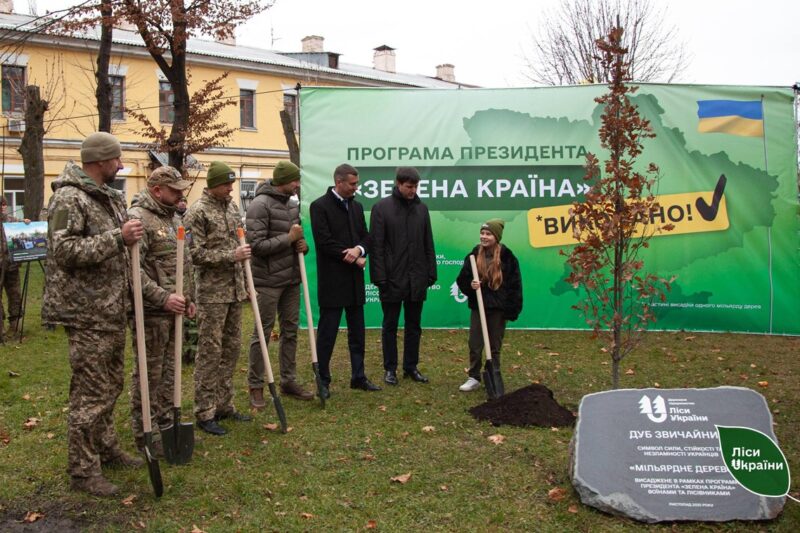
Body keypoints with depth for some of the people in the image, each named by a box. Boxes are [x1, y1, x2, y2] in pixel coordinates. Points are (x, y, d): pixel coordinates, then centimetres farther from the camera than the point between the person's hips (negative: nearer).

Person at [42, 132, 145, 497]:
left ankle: (106, 449, 34)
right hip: (87, 314, -9)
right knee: (91, 392, -4)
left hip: (112, 311, 9)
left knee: (111, 385, 19)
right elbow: (63, 250, -23)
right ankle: (83, 471, 7)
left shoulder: (110, 198, 15)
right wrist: (117, 238, -26)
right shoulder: (69, 198, -14)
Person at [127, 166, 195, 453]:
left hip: (173, 308, 9)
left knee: (169, 369, 17)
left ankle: (164, 421, 30)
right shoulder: (138, 218, -15)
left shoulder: (173, 217, 15)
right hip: (152, 311, -9)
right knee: (148, 373, 2)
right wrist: (162, 297, -25)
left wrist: (188, 297, 19)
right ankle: (145, 434, 13)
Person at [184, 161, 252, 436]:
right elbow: (196, 254, -15)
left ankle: (224, 405, 23)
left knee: (231, 349, 12)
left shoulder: (232, 206, 12)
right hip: (211, 293, -7)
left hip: (235, 291, 7)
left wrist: (246, 282, 18)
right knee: (210, 352, -2)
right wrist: (231, 256, -20)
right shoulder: (197, 212, -11)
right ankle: (205, 413, 7)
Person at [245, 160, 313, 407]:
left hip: (291, 279, 8)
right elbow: (256, 245, -20)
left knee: (290, 330, 13)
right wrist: (289, 238, -17)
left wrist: (303, 244, -1)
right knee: (262, 333, 1)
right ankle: (256, 385, 12)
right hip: (268, 281, -7)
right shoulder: (260, 205, -14)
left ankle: (288, 380, 25)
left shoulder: (293, 204, 9)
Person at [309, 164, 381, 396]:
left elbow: (365, 236, 13)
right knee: (327, 333, 1)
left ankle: (358, 376, 21)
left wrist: (359, 249, -10)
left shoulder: (356, 206, 12)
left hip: (355, 281, 7)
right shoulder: (320, 206, -9)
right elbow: (324, 242, -16)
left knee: (357, 332, 12)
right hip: (332, 280, -7)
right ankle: (323, 381, 11)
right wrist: (354, 258, -11)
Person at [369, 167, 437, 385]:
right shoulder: (381, 208, -6)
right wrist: (380, 277, -13)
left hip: (417, 278, 4)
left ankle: (411, 367, 22)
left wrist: (431, 273, 6)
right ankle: (390, 369, 17)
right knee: (390, 325, 7)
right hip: (392, 278, -4)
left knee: (414, 325, 11)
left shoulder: (421, 208, 7)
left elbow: (428, 244, 11)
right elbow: (376, 246, -8)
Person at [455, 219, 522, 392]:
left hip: (498, 309, -2)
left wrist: (511, 310, -9)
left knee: (495, 347, 8)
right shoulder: (474, 255, 1)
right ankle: (474, 378, 17)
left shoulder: (507, 257, -7)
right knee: (474, 345, 5)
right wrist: (470, 285, -15)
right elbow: (461, 279, 7)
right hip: (477, 307, 2)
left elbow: (515, 286, -5)